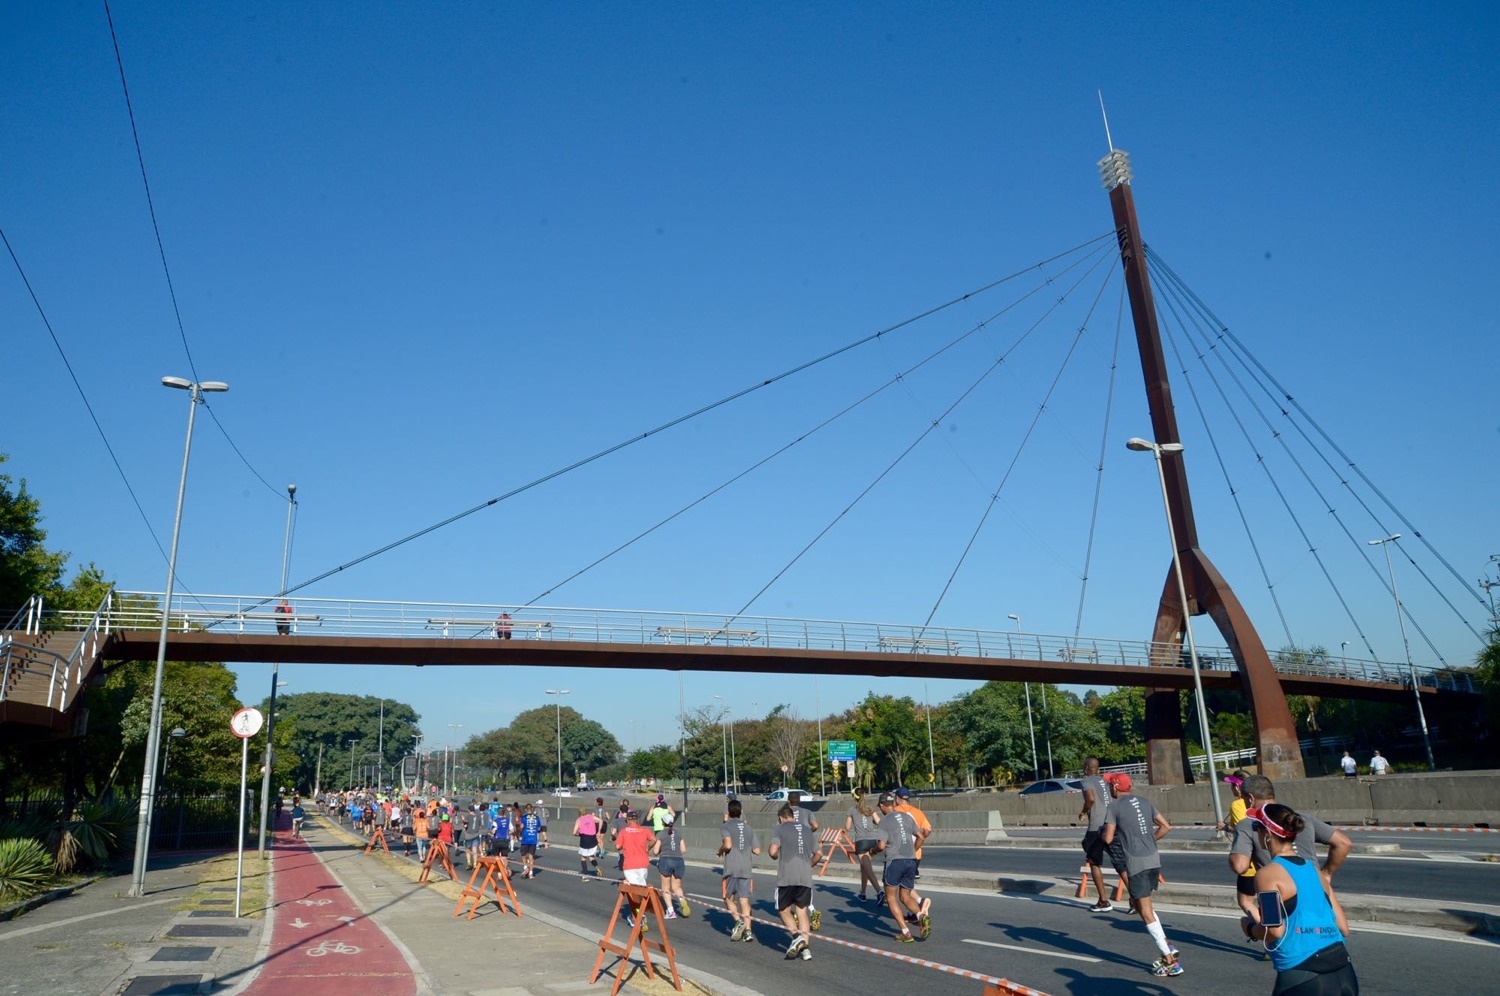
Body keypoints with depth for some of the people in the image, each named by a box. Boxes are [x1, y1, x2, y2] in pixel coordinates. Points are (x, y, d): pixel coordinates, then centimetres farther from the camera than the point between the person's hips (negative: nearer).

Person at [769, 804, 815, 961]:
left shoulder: (781, 828, 2)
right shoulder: (806, 829, 17)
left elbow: (773, 851, -10)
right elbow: (818, 853, 22)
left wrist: (775, 857, 12)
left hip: (787, 877, -4)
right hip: (806, 877, 4)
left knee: (784, 910, 11)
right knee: (802, 911, 11)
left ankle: (797, 936, -10)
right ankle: (806, 948, 2)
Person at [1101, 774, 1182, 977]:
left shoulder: (1114, 806, -6)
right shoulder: (1144, 802, 11)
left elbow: (1108, 839, -8)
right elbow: (1166, 826, 12)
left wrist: (1104, 834, 13)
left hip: (1136, 863, -7)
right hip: (1154, 859, 7)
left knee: (1146, 912, 0)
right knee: (1142, 905, 21)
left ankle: (1171, 962, -1)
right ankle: (1168, 948, 17)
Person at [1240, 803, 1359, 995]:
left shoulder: (1267, 874, -7)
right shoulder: (1315, 870, 13)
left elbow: (1275, 931, -17)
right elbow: (1343, 928, 13)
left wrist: (1250, 929, 2)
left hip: (1303, 979, -7)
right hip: (1344, 972, 7)